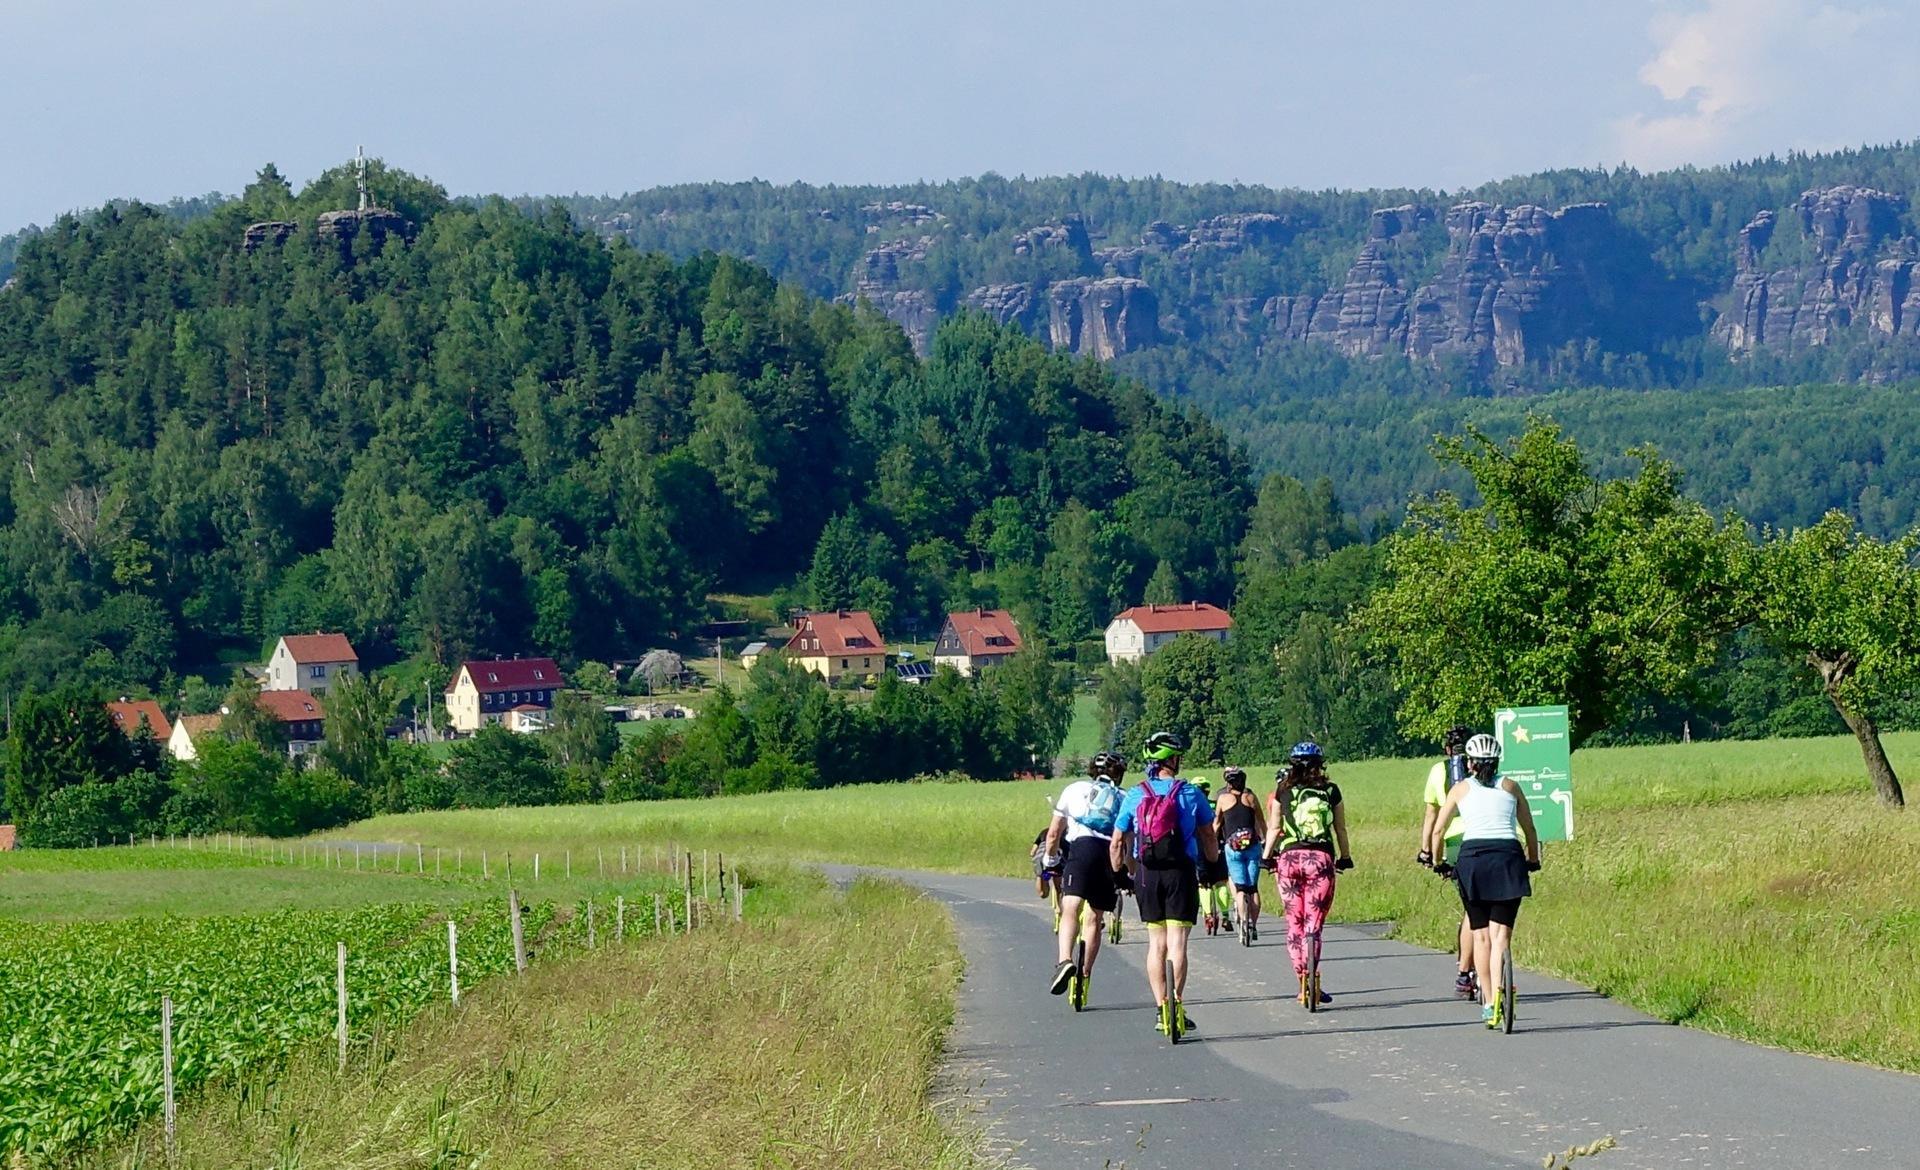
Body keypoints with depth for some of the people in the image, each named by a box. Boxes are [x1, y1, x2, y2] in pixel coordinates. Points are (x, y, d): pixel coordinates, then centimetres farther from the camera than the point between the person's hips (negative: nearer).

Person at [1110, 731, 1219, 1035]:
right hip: (1181, 872, -2)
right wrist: (1214, 864, 19)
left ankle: (1161, 1008, 10)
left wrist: (1119, 874, 16)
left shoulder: (1135, 795, 2)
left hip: (1146, 873, 2)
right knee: (1177, 941, -4)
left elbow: (1117, 844, 3)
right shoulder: (1189, 793, -2)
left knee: (1156, 942, 12)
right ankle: (1176, 1003, -16)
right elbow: (1208, 836, 3)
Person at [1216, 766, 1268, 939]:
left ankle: (1244, 921, -18)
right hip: (1253, 846, 1)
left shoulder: (1223, 798, 4)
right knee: (1253, 887, 9)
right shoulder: (1250, 798, 7)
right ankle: (1254, 925, 7)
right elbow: (1262, 822, 14)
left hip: (1232, 847, -1)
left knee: (1240, 888, 0)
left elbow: (1217, 823, 14)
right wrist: (1265, 840, 29)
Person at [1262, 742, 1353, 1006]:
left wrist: (1267, 856, 21)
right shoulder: (1330, 791, 6)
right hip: (1321, 858, -1)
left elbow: (1274, 828, 8)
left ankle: (1303, 980, 6)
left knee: (1294, 923, 9)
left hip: (1289, 857, 1)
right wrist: (1345, 857, 25)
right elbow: (1340, 828, 12)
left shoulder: (1283, 792, 6)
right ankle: (1312, 978, -19)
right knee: (1314, 922, 0)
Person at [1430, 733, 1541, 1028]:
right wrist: (1533, 861, 29)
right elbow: (1529, 830, 15)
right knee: (1501, 935, -4)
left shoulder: (1460, 790, 12)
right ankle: (1497, 992, -24)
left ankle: (1488, 1002, 9)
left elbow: (1437, 831, 13)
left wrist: (1439, 864, 26)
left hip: (1472, 859, 0)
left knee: (1481, 935, 10)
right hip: (1508, 857, 0)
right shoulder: (1510, 787, 13)